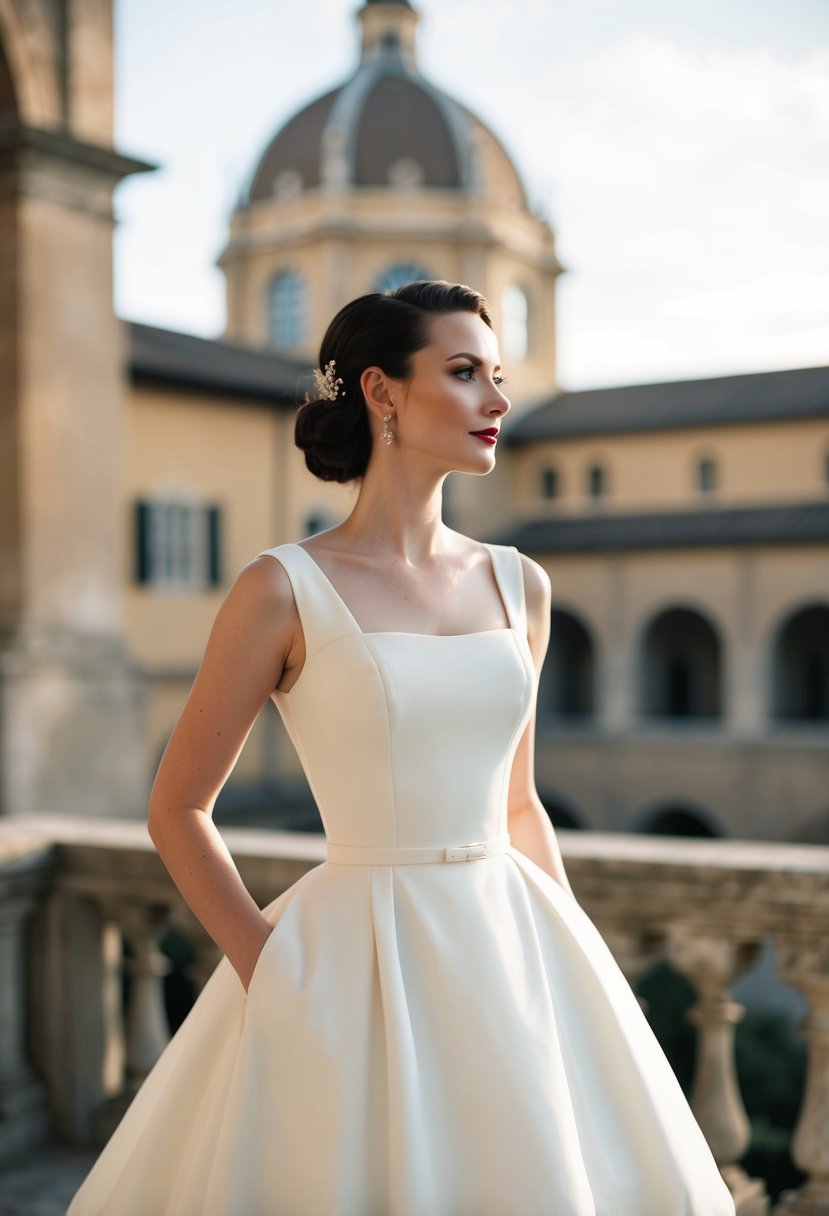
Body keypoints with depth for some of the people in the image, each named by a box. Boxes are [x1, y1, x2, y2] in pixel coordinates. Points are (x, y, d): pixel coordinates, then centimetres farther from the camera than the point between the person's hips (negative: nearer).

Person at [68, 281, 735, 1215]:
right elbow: (177, 808, -2)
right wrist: (271, 972, -6)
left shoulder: (518, 585, 6)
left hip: (513, 955, 5)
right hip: (357, 963, -4)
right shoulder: (285, 590, -8)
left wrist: (572, 959, 6)